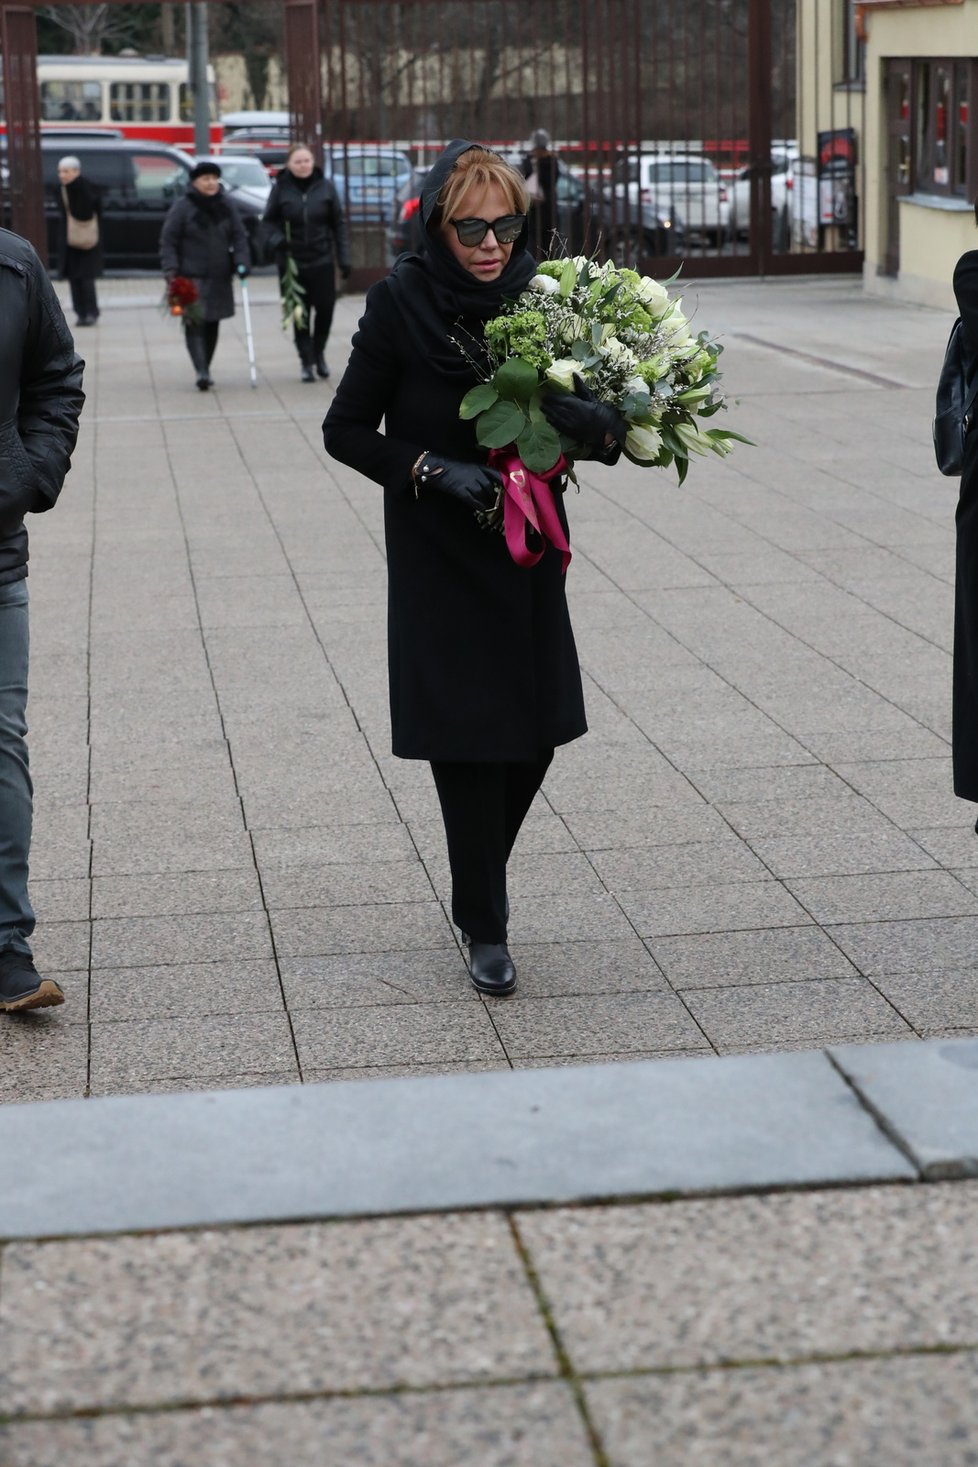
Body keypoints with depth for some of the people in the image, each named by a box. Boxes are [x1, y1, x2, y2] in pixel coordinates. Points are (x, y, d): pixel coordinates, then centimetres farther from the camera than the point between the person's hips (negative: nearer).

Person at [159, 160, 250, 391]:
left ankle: (205, 369, 22)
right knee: (194, 324, -15)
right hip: (191, 278, -5)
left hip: (219, 279, 5)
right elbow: (168, 242, -3)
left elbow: (239, 237, 10)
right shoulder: (182, 207, -3)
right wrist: (171, 270, -14)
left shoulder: (226, 207, 9)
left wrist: (241, 261, -6)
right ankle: (201, 371, -23)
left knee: (212, 324, 10)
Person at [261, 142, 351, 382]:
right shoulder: (280, 188, -2)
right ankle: (307, 362, 13)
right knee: (300, 313, 3)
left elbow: (338, 224, 4)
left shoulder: (325, 187, 1)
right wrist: (275, 239, -16)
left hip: (322, 260, 1)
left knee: (325, 307, 2)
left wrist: (344, 258, 0)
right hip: (292, 261, -1)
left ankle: (319, 351, 27)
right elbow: (269, 220, 5)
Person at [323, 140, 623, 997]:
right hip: (439, 558, -3)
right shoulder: (402, 304, -10)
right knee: (466, 737, -1)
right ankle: (485, 929, 14)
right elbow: (347, 429, -5)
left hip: (528, 550, 3)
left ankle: (481, 889, 33)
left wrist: (598, 426, -19)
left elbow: (602, 430, 4)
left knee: (536, 732, 6)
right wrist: (430, 467, -19)